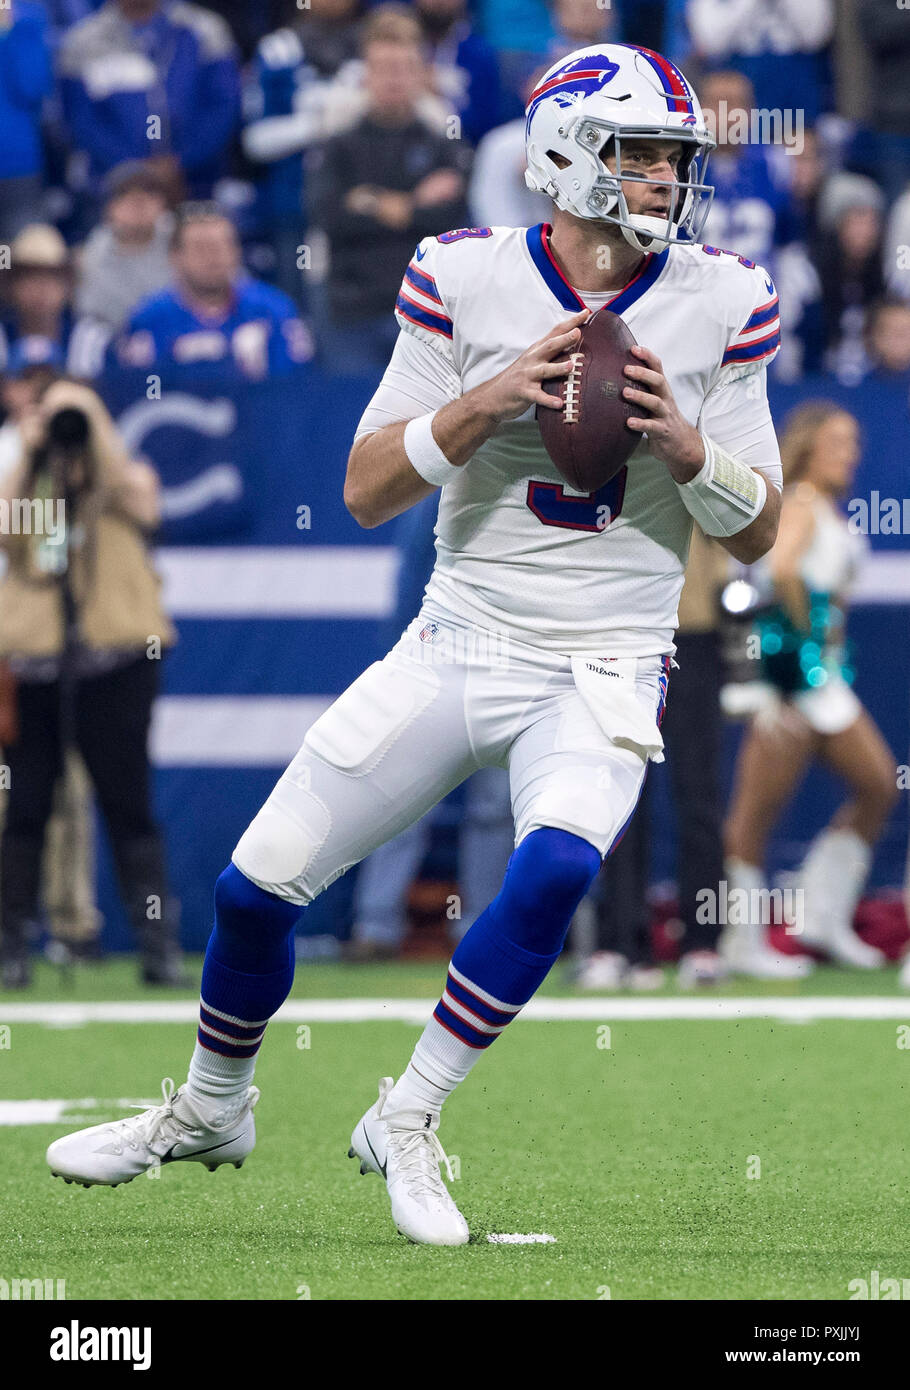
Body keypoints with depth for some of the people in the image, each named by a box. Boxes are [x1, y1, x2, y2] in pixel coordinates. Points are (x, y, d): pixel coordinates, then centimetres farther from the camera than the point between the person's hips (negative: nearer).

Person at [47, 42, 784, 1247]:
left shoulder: (722, 304, -3)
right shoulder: (466, 281, -6)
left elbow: (757, 533, 1)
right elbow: (368, 492, -6)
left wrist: (682, 442, -18)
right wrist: (490, 399, -21)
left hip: (601, 672, -1)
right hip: (457, 643, 1)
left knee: (557, 865, -31)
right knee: (257, 886, 1)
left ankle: (406, 1124, -11)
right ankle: (210, 1111, 31)